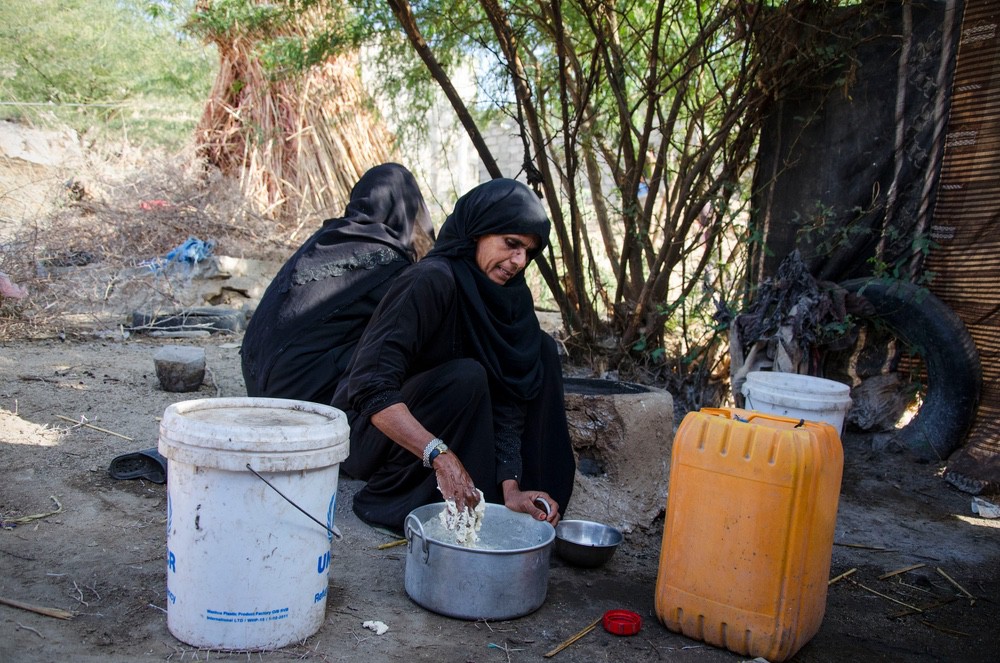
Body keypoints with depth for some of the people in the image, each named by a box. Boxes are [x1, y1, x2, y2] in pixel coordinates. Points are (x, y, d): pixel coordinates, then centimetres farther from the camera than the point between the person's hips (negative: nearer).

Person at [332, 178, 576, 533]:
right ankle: (388, 498, -13)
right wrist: (441, 456, -45)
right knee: (466, 378, -33)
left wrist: (510, 487, -21)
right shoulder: (432, 280, -27)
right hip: (371, 428, -7)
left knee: (540, 348, -4)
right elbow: (369, 386, -36)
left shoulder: (509, 292, -5)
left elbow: (506, 397, -9)